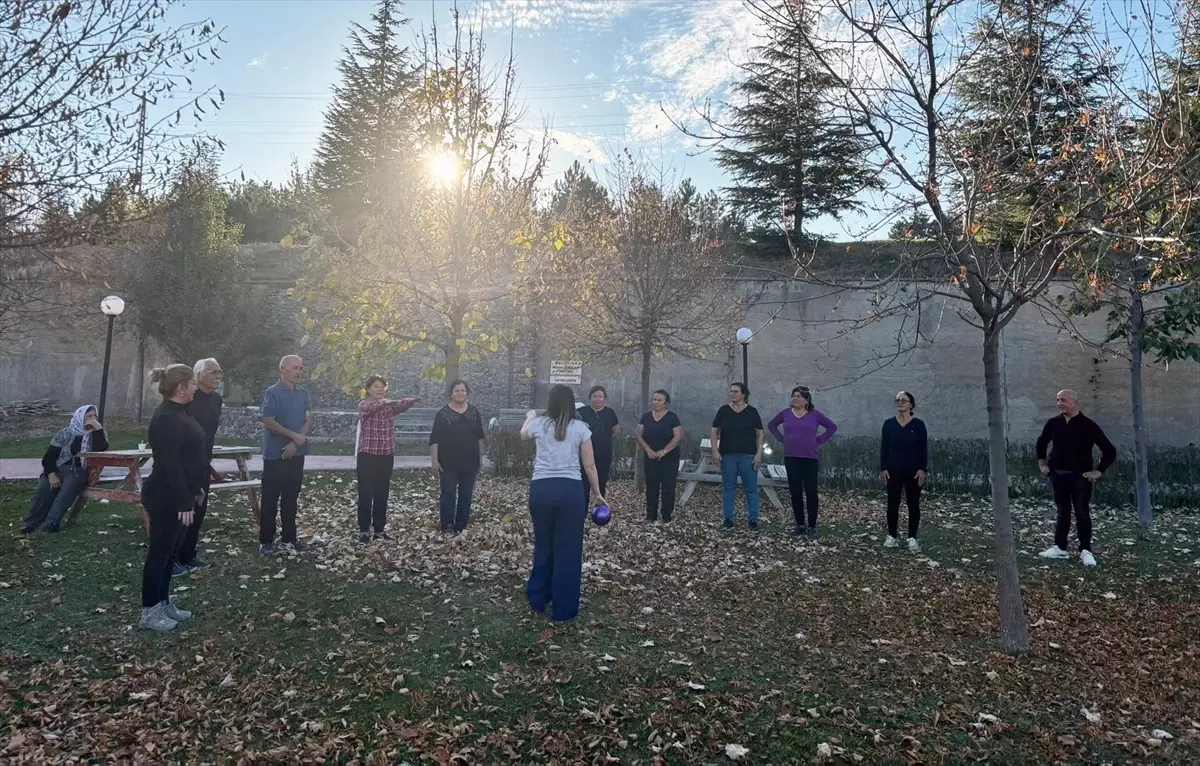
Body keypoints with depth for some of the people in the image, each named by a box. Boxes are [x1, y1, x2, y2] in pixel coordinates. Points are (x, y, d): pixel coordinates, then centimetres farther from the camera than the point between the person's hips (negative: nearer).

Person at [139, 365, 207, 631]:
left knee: (171, 551, 16)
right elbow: (170, 465, -25)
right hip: (167, 499, -10)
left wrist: (195, 490, 21)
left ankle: (163, 603, 26)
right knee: (160, 552, 0)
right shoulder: (167, 419, -22)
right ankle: (149, 612, 10)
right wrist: (184, 503, -24)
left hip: (177, 496, 10)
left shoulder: (177, 412, 10)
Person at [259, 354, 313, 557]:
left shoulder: (303, 394, 8)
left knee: (291, 498, 11)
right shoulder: (272, 393, -9)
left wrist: (295, 443, -11)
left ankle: (289, 538, 19)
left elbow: (309, 420, 3)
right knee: (270, 499, 2)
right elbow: (268, 422, -15)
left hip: (296, 454, 5)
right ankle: (266, 541, 10)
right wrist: (294, 436, -12)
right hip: (275, 455, -5)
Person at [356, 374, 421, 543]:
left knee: (382, 494, 10)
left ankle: (380, 529, 18)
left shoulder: (389, 405, 7)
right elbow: (372, 406, -28)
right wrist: (386, 401, -46)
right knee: (366, 494, -1)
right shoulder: (364, 405, -3)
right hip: (367, 455, -4)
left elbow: (401, 405, -15)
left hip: (387, 455, 4)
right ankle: (364, 530, 7)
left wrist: (412, 400, -37)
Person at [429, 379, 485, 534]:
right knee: (448, 495, -3)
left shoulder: (474, 412, 5)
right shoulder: (442, 413, -5)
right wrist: (434, 460, -12)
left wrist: (481, 455, 8)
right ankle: (447, 526, 5)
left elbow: (480, 436, 11)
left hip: (470, 462, 3)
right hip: (448, 463, -3)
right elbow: (434, 439, -7)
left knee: (466, 495, 8)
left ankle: (461, 527, 16)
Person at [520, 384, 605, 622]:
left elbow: (523, 434, 32)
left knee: (543, 545, 21)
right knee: (568, 550, 7)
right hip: (570, 490, -3)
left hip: (540, 488, 3)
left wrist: (530, 417, 53)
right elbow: (589, 465, 3)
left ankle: (537, 599, 34)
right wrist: (597, 492, 16)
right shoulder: (580, 428, 0)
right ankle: (563, 609, 14)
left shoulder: (539, 424, 6)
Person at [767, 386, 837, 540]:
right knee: (795, 493, 6)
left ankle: (812, 527, 6)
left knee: (811, 493, -2)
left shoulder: (814, 415, 0)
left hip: (810, 459, -2)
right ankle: (800, 525, 16)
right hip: (791, 458, 2)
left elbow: (832, 427, 9)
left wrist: (819, 440, 0)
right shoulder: (785, 413, 4)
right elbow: (771, 425, 17)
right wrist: (782, 439, 6)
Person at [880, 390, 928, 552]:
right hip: (893, 470, 1)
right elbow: (884, 447, 3)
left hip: (913, 470, -1)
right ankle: (891, 536, 13)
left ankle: (912, 538, 11)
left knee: (913, 504, 4)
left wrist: (922, 469, -9)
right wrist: (883, 468, -3)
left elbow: (924, 449, -2)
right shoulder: (889, 424, 2)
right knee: (892, 504, 4)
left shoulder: (918, 424, -2)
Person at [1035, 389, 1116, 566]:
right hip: (1057, 475, 4)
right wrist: (1042, 463, 15)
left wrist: (1098, 471, -11)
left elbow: (1110, 451, -10)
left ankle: (1085, 551, 9)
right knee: (1063, 512, 12)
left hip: (1080, 477, -4)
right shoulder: (1053, 423, 2)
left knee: (1082, 514, 0)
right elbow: (1041, 442, 21)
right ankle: (1060, 548, 18)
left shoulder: (1087, 425, -12)